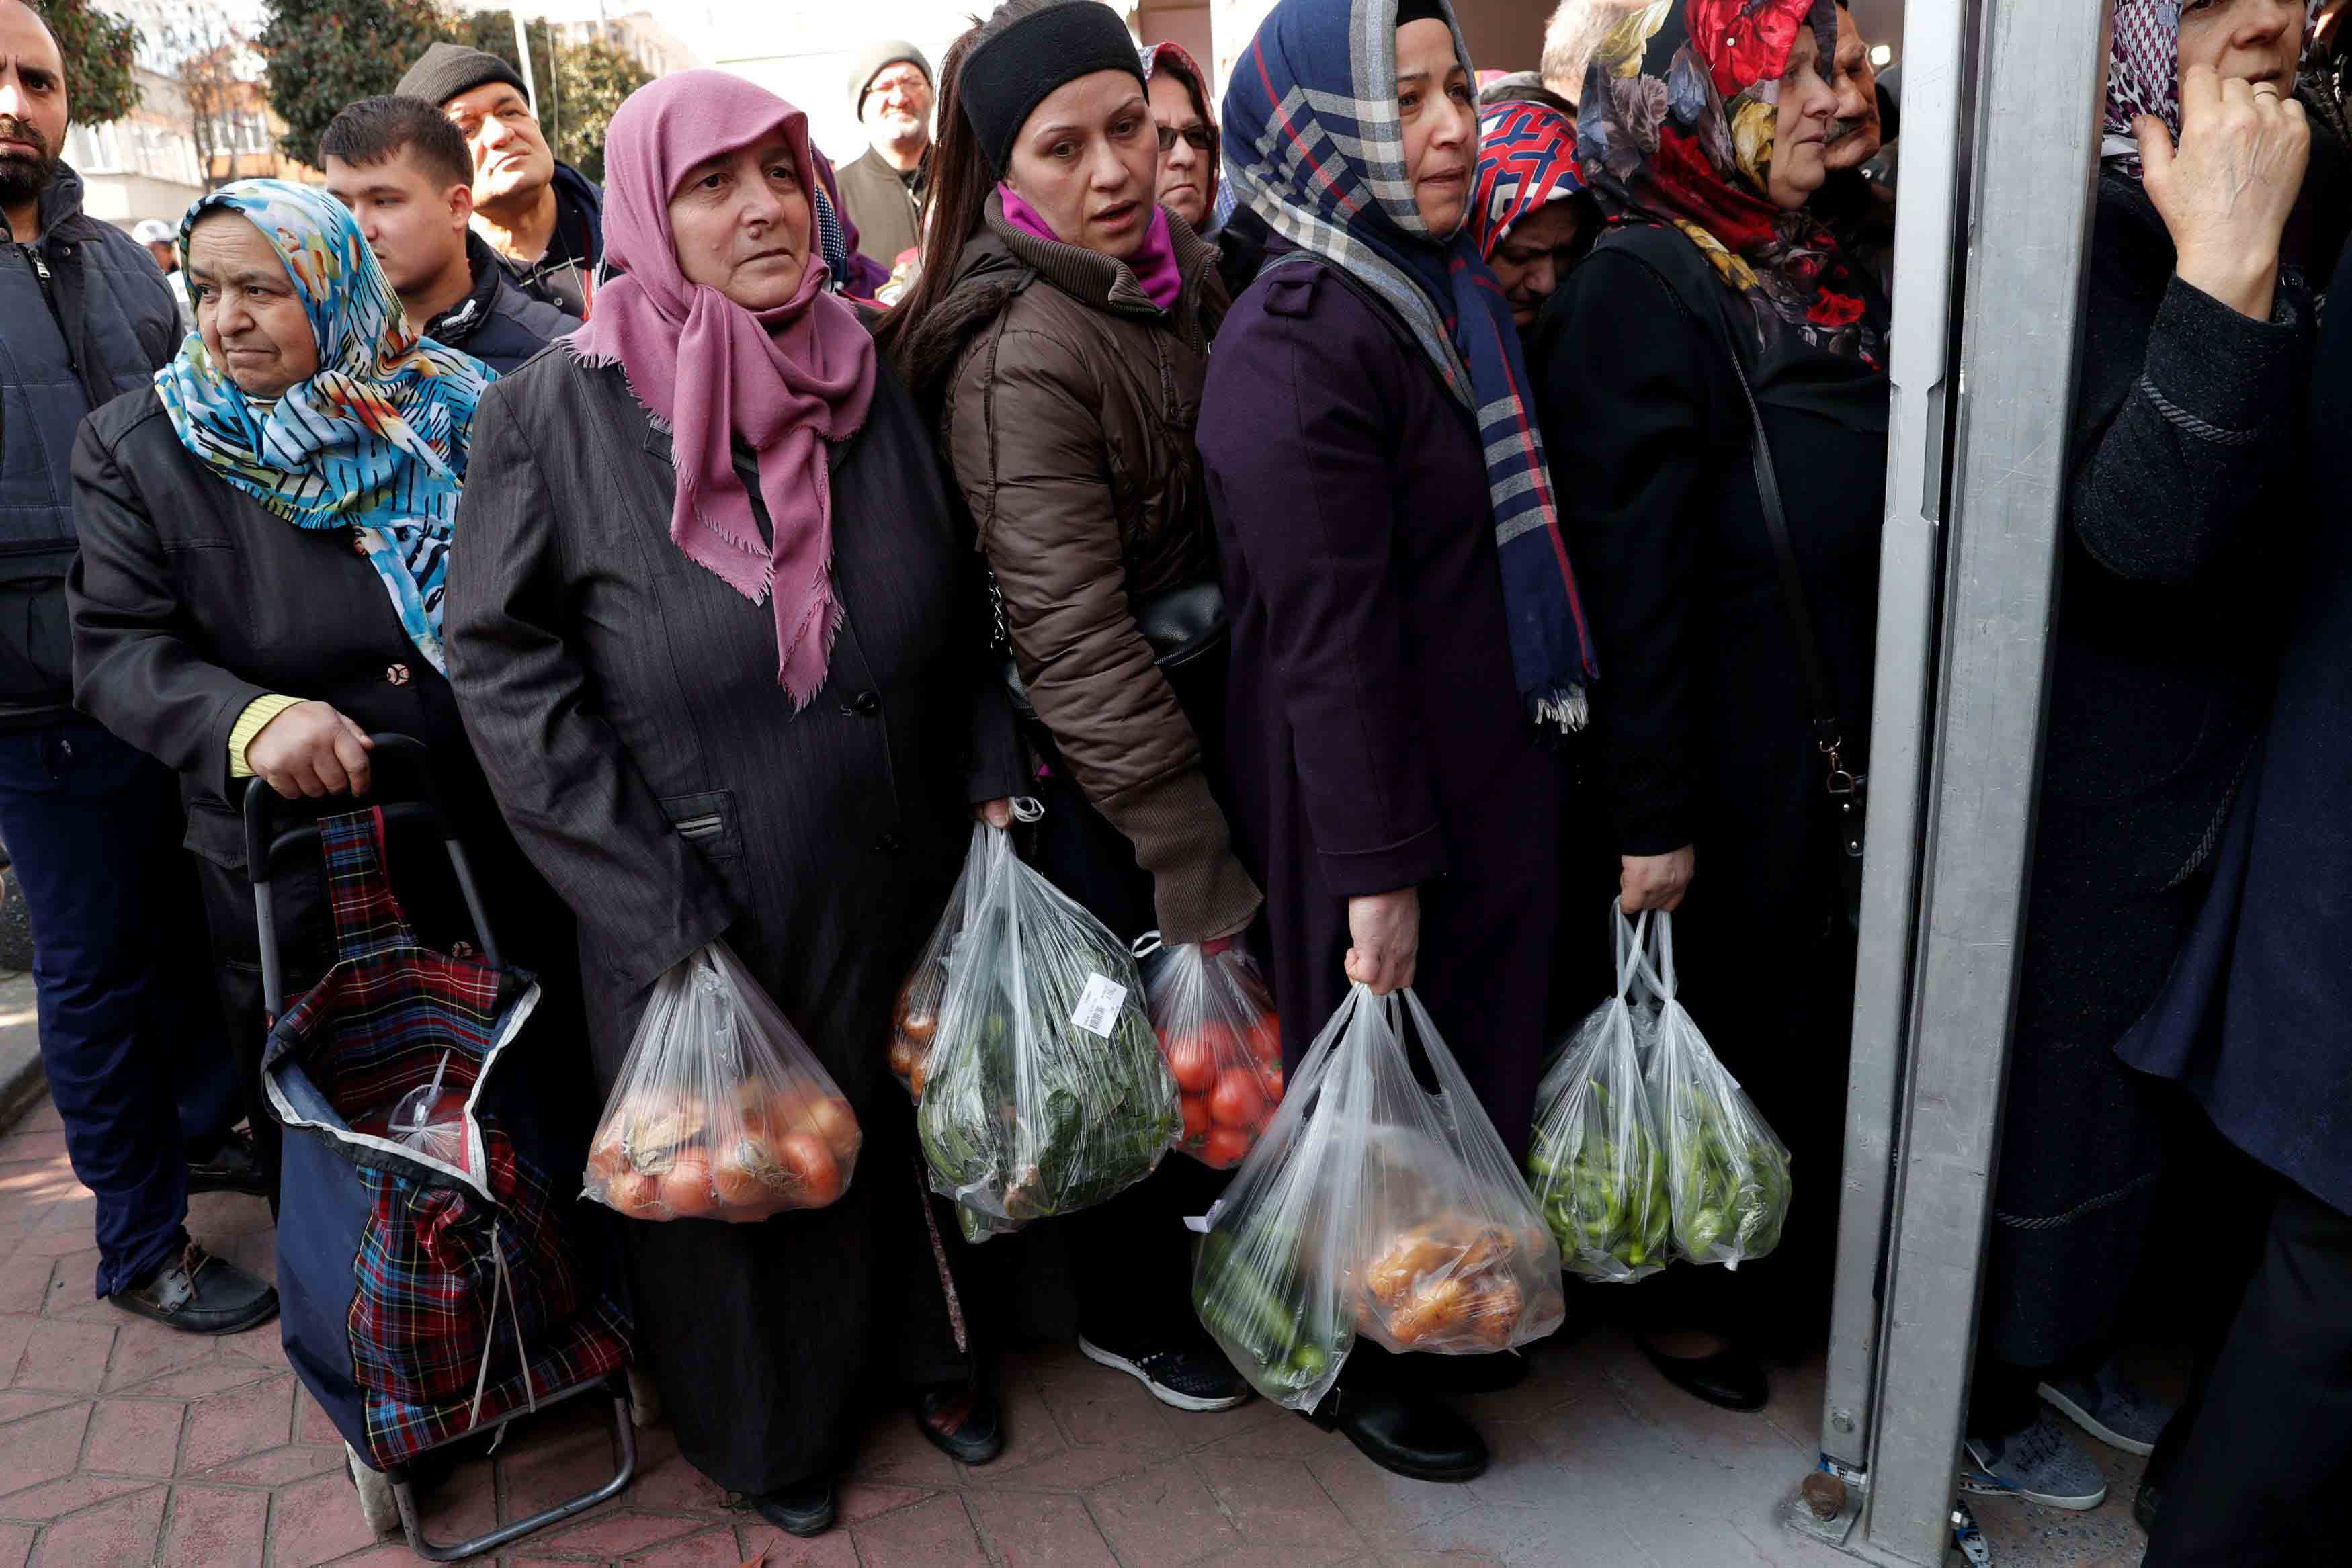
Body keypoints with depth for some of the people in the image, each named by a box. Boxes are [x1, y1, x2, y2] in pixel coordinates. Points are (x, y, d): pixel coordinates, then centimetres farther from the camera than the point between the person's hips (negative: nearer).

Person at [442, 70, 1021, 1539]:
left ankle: (925, 1342, 48)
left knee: (913, 1125, 20)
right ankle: (770, 1418, 43)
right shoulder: (558, 410, -11)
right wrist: (665, 915, -16)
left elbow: (967, 620, 8)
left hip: (905, 881, 3)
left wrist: (992, 787, -2)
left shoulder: (878, 381, 0)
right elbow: (504, 665, -12)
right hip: (706, 911, -3)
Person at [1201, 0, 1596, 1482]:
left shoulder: (1451, 291, 8)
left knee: (1475, 1050, 21)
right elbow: (1328, 636, -23)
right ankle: (1356, 1362, 34)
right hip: (1372, 801, -8)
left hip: (1490, 769, 8)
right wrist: (1380, 869, -21)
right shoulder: (1298, 345, -20)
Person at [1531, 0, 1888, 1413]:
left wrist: (1882, 737, 10)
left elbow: (1879, 515, 13)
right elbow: (1629, 567, -19)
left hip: (1845, 744, 7)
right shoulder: (1643, 284, -14)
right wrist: (1650, 814, -19)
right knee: (1709, 1027, 10)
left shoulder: (1835, 275, 9)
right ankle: (1677, 1293, 34)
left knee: (1819, 1019, 19)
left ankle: (1789, 1278, 42)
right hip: (1728, 758, -7)